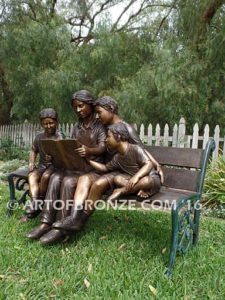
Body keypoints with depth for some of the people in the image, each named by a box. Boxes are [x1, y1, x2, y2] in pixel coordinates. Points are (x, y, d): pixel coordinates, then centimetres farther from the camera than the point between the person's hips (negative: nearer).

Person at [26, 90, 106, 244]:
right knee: (56, 177, -24)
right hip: (76, 166, 5)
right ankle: (46, 222, -26)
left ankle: (62, 228, -26)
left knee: (69, 181, -32)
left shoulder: (100, 125, -2)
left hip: (95, 168, -5)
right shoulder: (77, 127, 17)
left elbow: (102, 147, -17)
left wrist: (89, 151, -39)